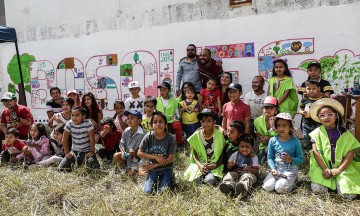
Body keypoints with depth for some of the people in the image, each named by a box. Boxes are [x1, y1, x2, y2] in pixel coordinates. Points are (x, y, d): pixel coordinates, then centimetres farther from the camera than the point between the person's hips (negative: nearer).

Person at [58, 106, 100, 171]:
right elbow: (65, 139, -2)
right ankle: (75, 163, 22)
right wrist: (67, 153, -3)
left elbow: (91, 138, -14)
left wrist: (92, 152, -12)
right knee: (62, 168, -6)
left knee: (94, 168, -21)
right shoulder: (69, 124, -11)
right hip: (74, 151, 3)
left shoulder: (87, 123, -19)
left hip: (87, 151, -3)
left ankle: (86, 160, 13)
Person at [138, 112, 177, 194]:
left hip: (166, 168, -1)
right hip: (152, 170, 2)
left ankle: (170, 178, 15)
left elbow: (171, 158, -12)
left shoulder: (170, 138, -16)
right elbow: (139, 153, -7)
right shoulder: (148, 136, -13)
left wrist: (153, 165, -13)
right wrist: (156, 157, -17)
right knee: (148, 192, -11)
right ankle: (156, 180, 19)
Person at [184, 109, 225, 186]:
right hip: (200, 164, 1)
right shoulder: (196, 136, -1)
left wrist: (215, 165, -17)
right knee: (197, 181, -27)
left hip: (214, 165, -1)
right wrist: (200, 165, -17)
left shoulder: (219, 135, -3)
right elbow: (194, 154, 1)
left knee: (210, 180, -30)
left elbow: (222, 155, 1)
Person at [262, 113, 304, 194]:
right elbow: (270, 157, 0)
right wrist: (273, 169, -15)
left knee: (280, 188, -22)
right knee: (268, 187, -18)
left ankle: (291, 182, 8)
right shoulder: (273, 140, -2)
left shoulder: (295, 141, -5)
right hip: (276, 169, 2)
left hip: (290, 170, -2)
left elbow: (301, 159, -1)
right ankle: (278, 179, 11)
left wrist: (291, 159, -20)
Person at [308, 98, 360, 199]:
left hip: (343, 168, 1)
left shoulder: (344, 133, -1)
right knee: (318, 189, -19)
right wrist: (324, 169, -13)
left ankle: (338, 182, 17)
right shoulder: (317, 133, -2)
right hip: (322, 167, 0)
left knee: (349, 194, -16)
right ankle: (328, 181, 14)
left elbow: (351, 153, -4)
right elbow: (315, 152, -5)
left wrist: (339, 169, -13)